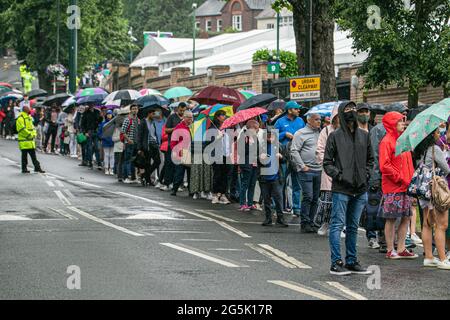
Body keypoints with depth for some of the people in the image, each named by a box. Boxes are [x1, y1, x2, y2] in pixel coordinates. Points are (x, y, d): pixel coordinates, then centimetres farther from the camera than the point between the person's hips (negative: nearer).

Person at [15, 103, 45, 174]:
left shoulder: (29, 118, 18)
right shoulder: (20, 118, -12)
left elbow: (32, 127, 22)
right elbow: (22, 129, -19)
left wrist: (34, 134, 5)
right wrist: (30, 135, -16)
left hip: (31, 141, 8)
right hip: (24, 141, -8)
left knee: (33, 155, 9)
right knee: (24, 155, -1)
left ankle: (37, 167, 10)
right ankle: (24, 169, 5)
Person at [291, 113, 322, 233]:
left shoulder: (320, 133, 16)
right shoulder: (301, 133, -3)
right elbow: (294, 151, -7)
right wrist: (302, 166, -11)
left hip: (319, 170, 6)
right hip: (306, 170, -6)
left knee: (315, 198, 7)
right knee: (308, 196, -9)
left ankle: (311, 222, 13)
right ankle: (305, 223, -3)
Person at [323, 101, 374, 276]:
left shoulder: (364, 135, 11)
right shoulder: (335, 136, -2)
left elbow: (370, 159, 20)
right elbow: (327, 162, -1)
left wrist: (365, 174, 5)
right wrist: (338, 175, -13)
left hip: (360, 190, 5)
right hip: (341, 189, -5)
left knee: (353, 227, 12)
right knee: (337, 225, -5)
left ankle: (352, 261, 20)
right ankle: (336, 263, -2)